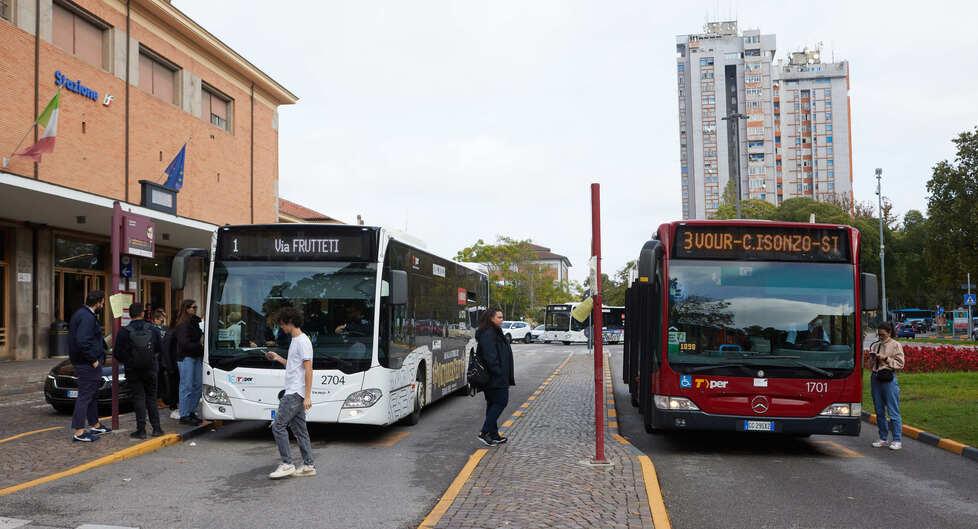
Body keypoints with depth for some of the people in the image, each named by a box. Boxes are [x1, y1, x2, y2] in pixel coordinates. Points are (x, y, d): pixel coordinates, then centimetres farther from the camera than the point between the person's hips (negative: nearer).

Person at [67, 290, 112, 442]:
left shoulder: (80, 314, 13)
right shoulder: (87, 317, -20)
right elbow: (82, 341, -29)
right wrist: (93, 360, -20)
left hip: (85, 362, 11)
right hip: (87, 365, -11)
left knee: (92, 395, 20)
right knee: (85, 396, -7)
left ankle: (95, 425, 33)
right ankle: (79, 432, -5)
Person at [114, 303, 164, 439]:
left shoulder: (124, 331, -11)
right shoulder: (153, 329, -4)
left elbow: (118, 354, -8)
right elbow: (160, 348, 1)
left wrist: (127, 361, 12)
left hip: (133, 370, -2)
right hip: (150, 369, 2)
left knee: (138, 398, 2)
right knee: (151, 398, 12)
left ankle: (141, 430, -1)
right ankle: (156, 428, 11)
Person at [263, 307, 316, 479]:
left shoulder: (302, 341, -14)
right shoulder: (294, 341, 17)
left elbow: (308, 369, -18)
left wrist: (307, 396, -21)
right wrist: (278, 358, 18)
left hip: (296, 394, -10)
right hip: (292, 392, 10)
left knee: (278, 426, -10)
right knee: (299, 428, 10)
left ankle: (287, 465, -6)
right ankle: (308, 465, 13)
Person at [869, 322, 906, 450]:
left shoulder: (896, 345, 0)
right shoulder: (875, 346, 14)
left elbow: (900, 364, -6)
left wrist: (885, 359, -13)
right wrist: (872, 358, -2)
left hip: (889, 379, -6)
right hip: (875, 379, 6)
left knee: (893, 412, -5)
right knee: (879, 411, 10)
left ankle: (897, 440, 1)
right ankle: (883, 439, 18)